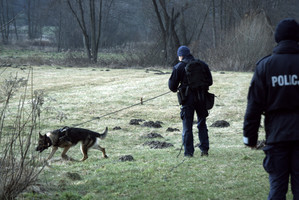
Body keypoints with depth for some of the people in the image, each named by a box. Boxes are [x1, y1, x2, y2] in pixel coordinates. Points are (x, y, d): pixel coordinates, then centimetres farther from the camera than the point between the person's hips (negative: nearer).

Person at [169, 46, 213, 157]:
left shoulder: (179, 67, -4)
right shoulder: (202, 64, 6)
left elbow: (172, 85, -4)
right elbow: (210, 81, 9)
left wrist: (176, 89, 18)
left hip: (187, 98, -3)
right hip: (201, 98, 3)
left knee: (187, 126, 3)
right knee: (202, 125, 15)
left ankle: (188, 152, 2)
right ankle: (204, 149, 11)